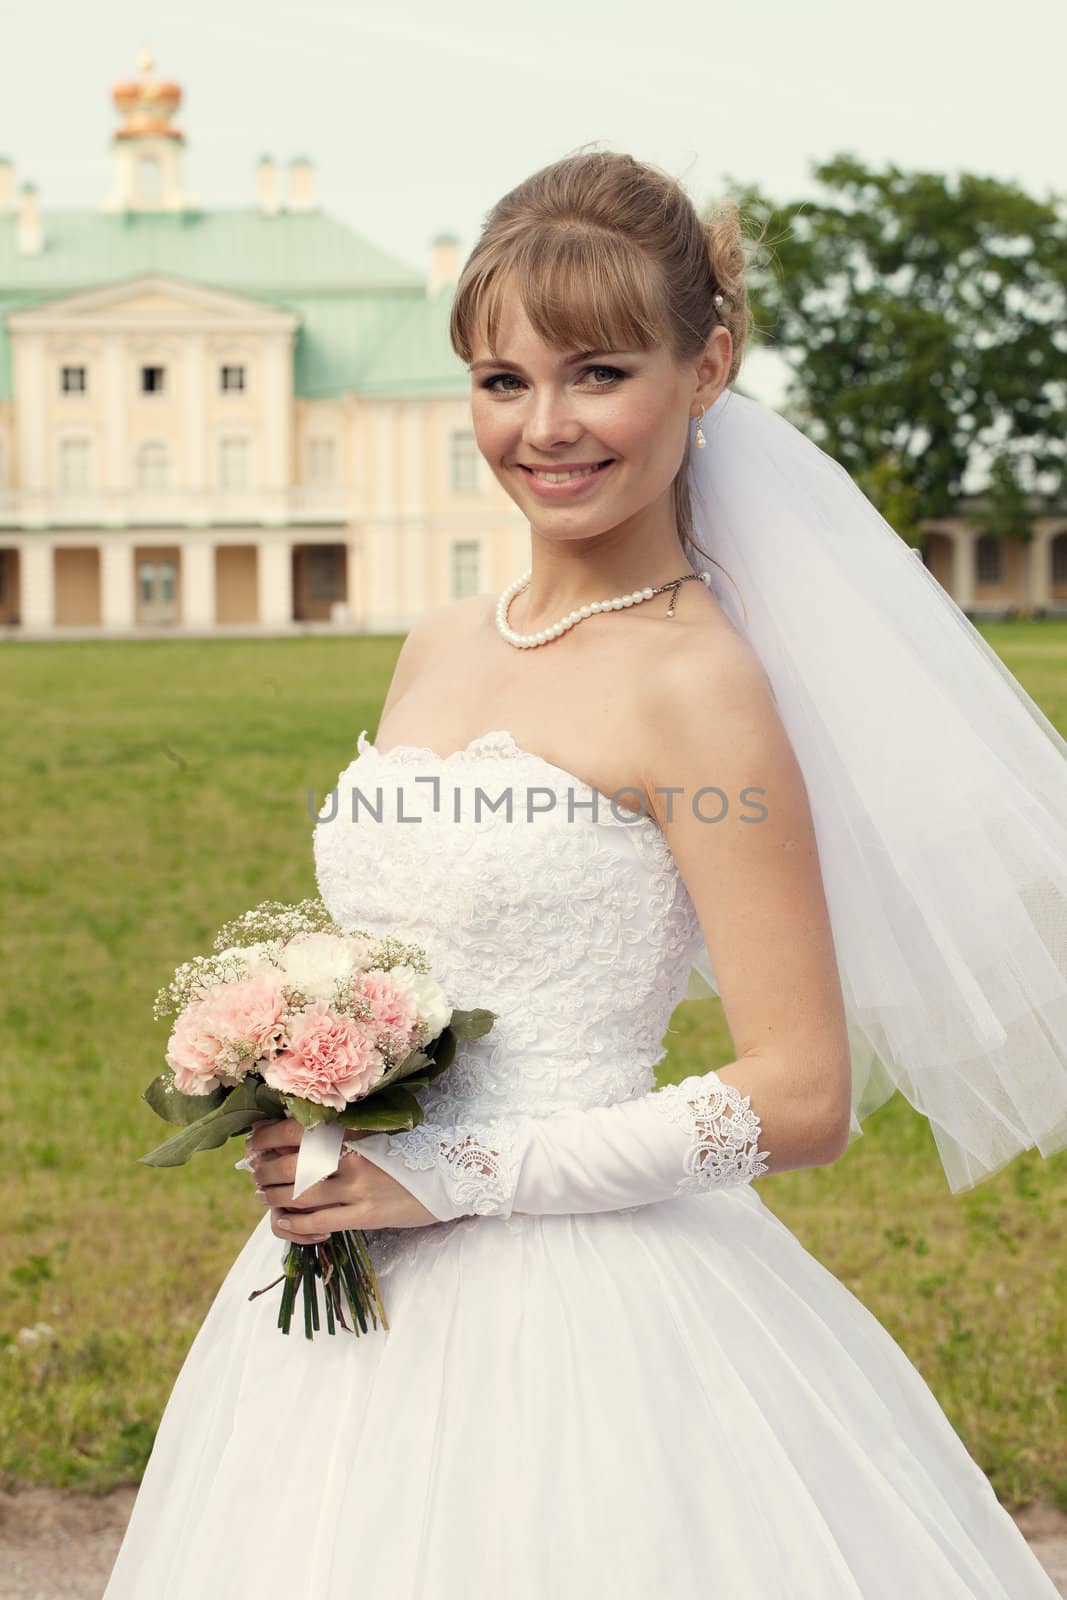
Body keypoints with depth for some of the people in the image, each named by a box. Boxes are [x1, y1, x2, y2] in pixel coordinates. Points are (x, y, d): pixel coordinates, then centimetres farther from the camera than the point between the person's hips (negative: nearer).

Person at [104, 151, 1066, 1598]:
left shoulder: (696, 687, -14)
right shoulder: (443, 648, 8)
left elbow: (802, 1100, -17)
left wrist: (453, 1174, -16)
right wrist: (306, 1129, 1)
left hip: (580, 1310, -7)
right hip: (368, 1305, 7)